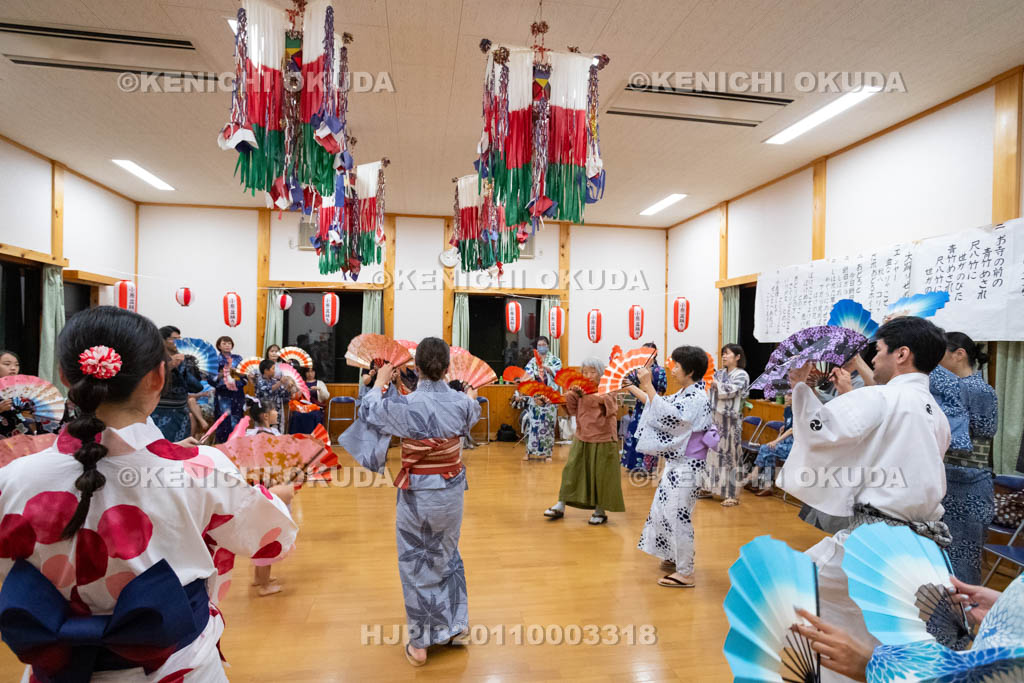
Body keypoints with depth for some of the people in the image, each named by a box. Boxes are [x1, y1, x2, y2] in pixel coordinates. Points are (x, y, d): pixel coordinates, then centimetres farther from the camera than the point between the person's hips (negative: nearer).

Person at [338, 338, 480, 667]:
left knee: (416, 562, 14)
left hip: (417, 493, -3)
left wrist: (381, 381, 15)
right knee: (446, 556, 25)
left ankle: (420, 642, 26)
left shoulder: (404, 405, -22)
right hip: (452, 489, 3)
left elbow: (368, 409, -1)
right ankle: (451, 624, 39)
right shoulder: (461, 402, -12)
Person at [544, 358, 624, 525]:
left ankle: (600, 511, 22)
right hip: (581, 439, 4)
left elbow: (613, 410, -17)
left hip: (603, 440, -4)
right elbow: (571, 409, 2)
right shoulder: (579, 390, 6)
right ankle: (561, 506, 19)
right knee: (572, 470, 7)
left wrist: (602, 399, -32)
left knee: (601, 474, 4)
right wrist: (572, 394, -13)